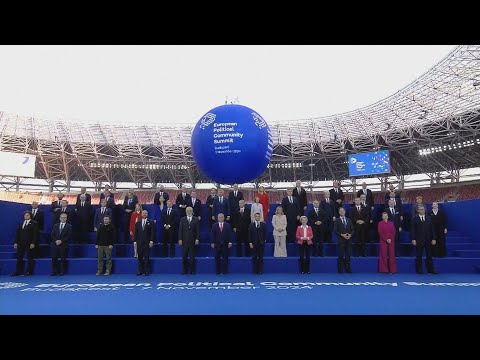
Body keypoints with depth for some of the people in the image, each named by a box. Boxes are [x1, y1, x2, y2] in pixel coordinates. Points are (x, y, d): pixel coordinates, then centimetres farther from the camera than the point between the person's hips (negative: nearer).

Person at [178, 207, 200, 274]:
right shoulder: (182, 219, 7)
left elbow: (198, 230, 1)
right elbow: (180, 230, 3)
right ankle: (184, 270, 13)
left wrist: (197, 239, -7)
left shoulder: (196, 220, 4)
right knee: (184, 257, 4)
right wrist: (180, 239, -4)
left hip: (192, 241, -1)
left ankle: (192, 271, 12)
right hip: (184, 241, 1)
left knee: (192, 257, 4)